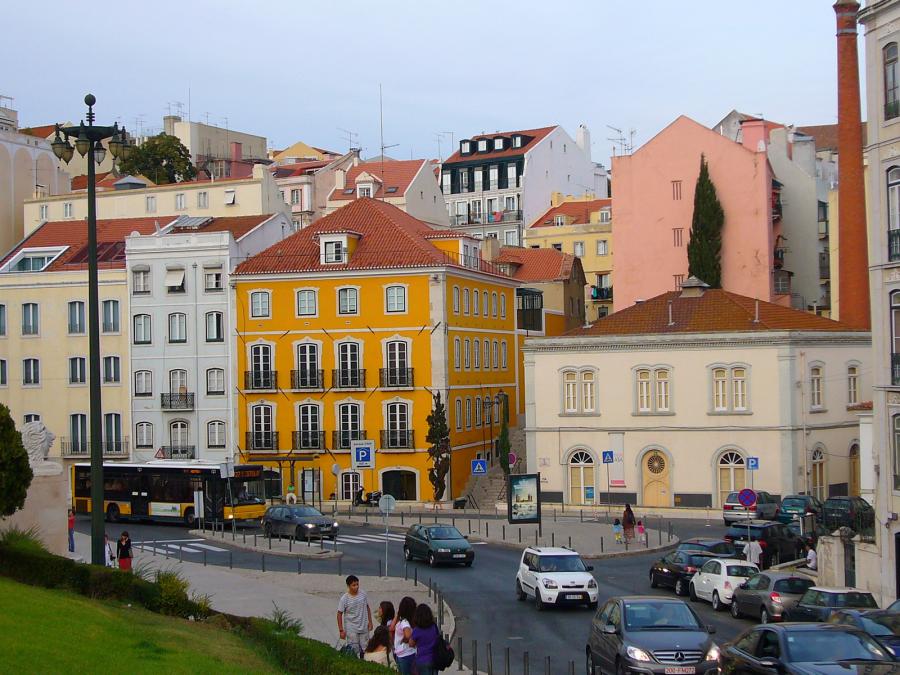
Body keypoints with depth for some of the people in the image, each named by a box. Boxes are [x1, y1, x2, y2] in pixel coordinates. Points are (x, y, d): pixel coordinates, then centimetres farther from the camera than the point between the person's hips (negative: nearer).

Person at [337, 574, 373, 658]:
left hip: (364, 628, 4)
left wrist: (370, 622, 8)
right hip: (352, 630, -4)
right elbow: (339, 614, -8)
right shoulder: (344, 599, -14)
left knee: (365, 650, 11)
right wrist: (341, 630, -10)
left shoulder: (363, 594, -3)